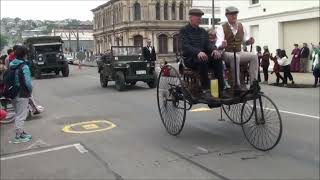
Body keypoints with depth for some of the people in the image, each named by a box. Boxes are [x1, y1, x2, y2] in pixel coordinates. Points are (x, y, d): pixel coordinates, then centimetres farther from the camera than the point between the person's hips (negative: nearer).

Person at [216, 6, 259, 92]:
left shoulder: (241, 26, 9)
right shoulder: (221, 28, -7)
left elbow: (246, 41, 16)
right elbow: (219, 44, -19)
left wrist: (250, 41, -8)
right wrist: (222, 45, -44)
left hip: (238, 52, 5)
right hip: (226, 54, -5)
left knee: (254, 56, -19)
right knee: (235, 57, -38)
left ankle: (253, 83, -20)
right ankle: (236, 85, -34)